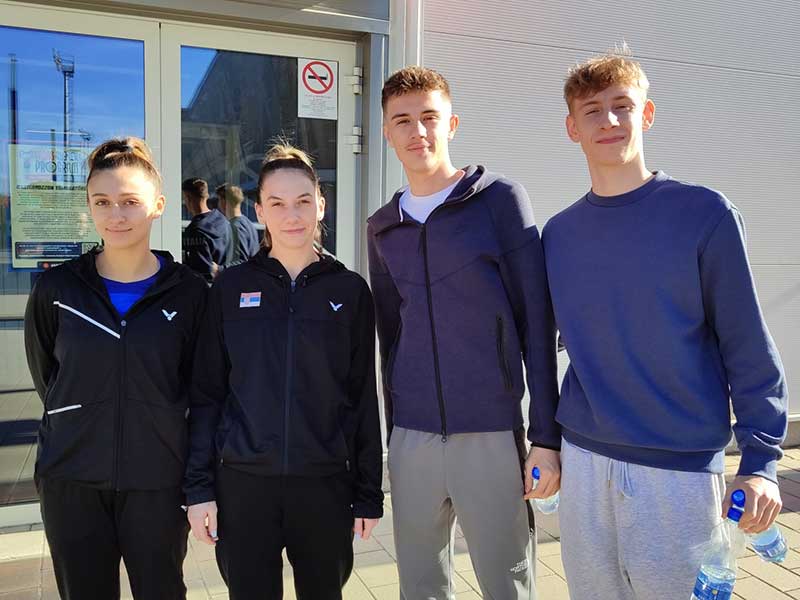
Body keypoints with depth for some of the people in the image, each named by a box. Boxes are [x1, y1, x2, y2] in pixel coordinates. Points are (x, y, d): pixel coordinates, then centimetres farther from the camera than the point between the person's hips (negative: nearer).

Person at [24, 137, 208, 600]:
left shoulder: (188, 292, -6)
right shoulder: (57, 288, -3)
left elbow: (198, 385, 4)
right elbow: (45, 371, 12)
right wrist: (81, 425, 10)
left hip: (158, 481, -1)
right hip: (70, 479, 1)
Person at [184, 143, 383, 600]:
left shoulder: (350, 291, 0)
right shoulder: (232, 287, 0)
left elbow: (363, 398, 1)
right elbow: (207, 393, 2)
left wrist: (369, 493, 1)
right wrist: (199, 487, -2)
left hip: (326, 482, 0)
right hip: (242, 481, 0)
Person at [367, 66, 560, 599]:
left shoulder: (500, 199, -4)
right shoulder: (382, 228, 9)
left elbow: (537, 322, -7)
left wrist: (547, 434, -10)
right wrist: (393, 428, 14)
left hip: (492, 431, -4)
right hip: (410, 436, 4)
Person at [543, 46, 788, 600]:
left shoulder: (704, 214, -7)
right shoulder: (559, 234, 4)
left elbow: (748, 347, -6)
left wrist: (760, 461, -10)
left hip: (681, 468, -3)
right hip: (583, 463, 4)